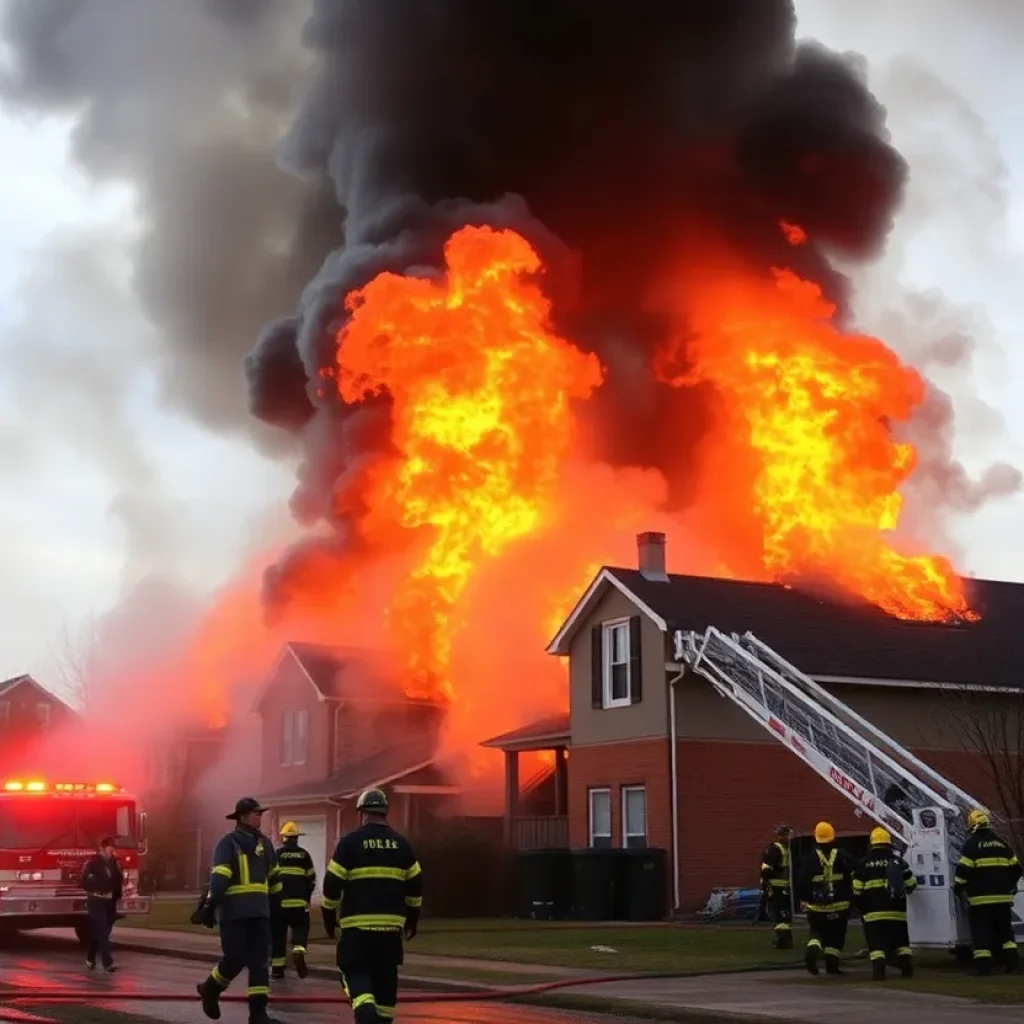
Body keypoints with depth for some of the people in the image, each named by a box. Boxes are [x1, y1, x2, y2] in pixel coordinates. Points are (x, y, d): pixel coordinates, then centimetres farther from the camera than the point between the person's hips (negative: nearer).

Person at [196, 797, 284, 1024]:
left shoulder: (264, 843, 13)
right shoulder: (228, 843, -7)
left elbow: (273, 876, 23)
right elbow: (219, 877, -16)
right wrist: (211, 905, -23)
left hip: (259, 911, 6)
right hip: (234, 911, -6)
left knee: (259, 960, 0)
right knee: (235, 959, -6)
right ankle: (210, 989, 22)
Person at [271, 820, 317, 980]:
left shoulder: (276, 854, 1)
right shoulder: (304, 855, 6)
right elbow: (311, 878, 9)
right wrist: (307, 897, 21)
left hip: (278, 901, 0)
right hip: (299, 901, 0)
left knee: (278, 933, 7)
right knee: (300, 927, 12)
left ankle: (277, 966, 7)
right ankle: (298, 951, -16)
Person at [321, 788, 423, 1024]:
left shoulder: (349, 842, -4)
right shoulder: (401, 844, 6)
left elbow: (332, 884, -5)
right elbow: (415, 885, 10)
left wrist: (329, 917, 9)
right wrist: (412, 919, 22)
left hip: (357, 924, -3)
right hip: (391, 924, 3)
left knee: (355, 972, 2)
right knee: (385, 976, 14)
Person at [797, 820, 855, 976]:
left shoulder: (810, 858, -4)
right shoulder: (843, 856, -4)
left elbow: (802, 881, -2)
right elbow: (852, 879, -4)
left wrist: (803, 899, 11)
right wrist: (851, 896, 10)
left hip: (816, 905, 0)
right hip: (839, 904, 0)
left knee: (817, 931, 12)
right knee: (836, 935, 10)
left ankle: (812, 950, -16)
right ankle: (832, 964, 7)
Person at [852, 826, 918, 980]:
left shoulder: (864, 864, 0)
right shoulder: (899, 861, 6)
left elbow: (857, 890, -2)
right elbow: (911, 884, 13)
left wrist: (860, 907, 13)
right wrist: (903, 889, 36)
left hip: (874, 912, -3)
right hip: (896, 911, 3)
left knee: (877, 943, -4)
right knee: (901, 940, 18)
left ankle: (879, 970, -19)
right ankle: (907, 967, 15)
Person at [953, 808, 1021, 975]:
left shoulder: (972, 844, -6)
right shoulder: (1001, 843, 12)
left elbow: (964, 869, -11)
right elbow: (1015, 868, 16)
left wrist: (958, 887, 3)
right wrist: (1009, 885, 30)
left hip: (980, 898, -5)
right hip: (1002, 896, 5)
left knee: (982, 932, -2)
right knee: (1005, 930, 14)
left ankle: (983, 966, -7)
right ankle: (1013, 964, 9)